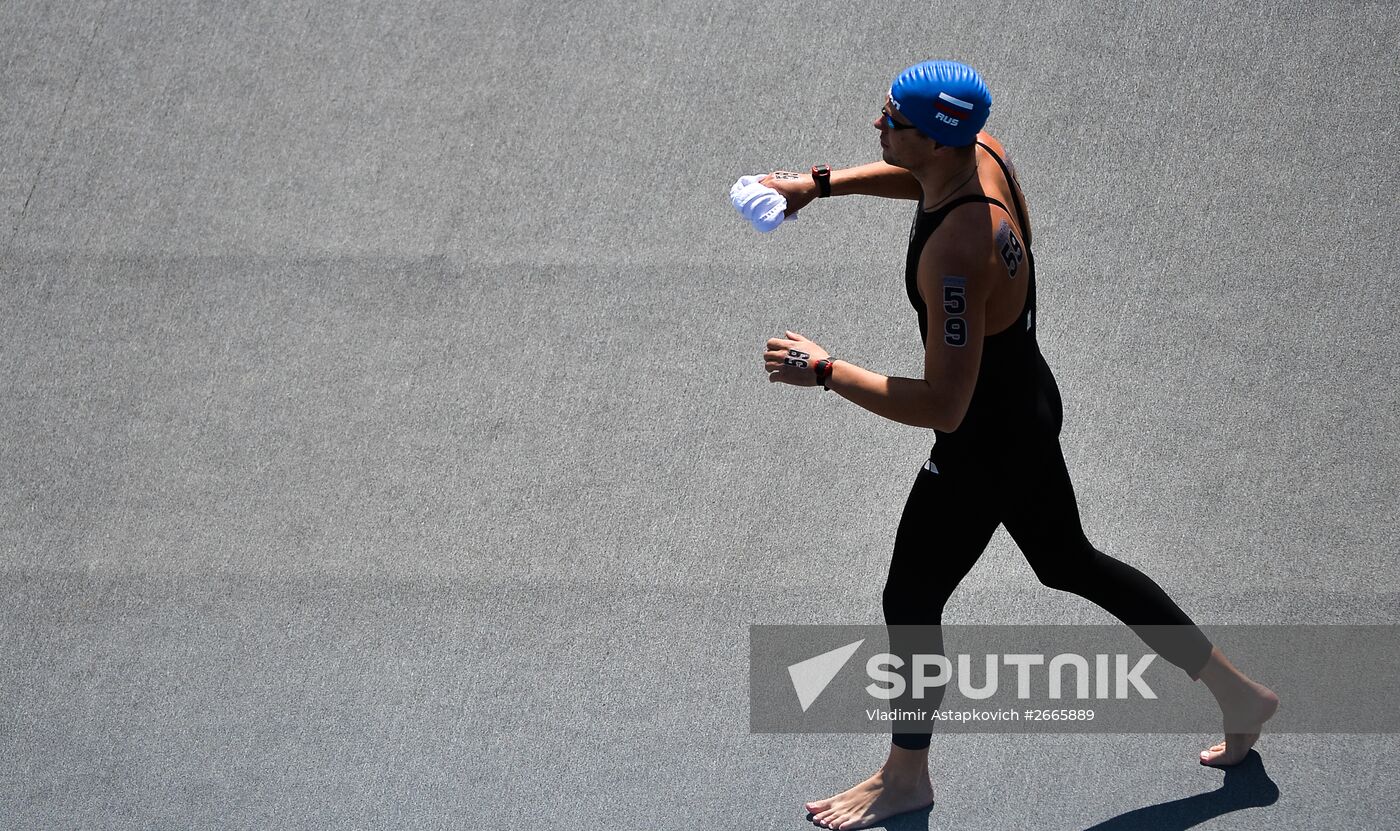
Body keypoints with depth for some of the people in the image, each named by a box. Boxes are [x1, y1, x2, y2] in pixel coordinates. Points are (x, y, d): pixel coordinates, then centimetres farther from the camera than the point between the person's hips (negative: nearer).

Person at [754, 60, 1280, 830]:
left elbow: (944, 406, -36)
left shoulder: (955, 254, -38)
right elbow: (915, 176, 17)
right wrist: (823, 183, 7)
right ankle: (1237, 692, 38)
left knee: (909, 601, 12)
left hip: (986, 448, -9)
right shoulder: (982, 153, -11)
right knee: (1071, 563, 27)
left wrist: (825, 372, -28)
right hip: (1027, 406, 9)